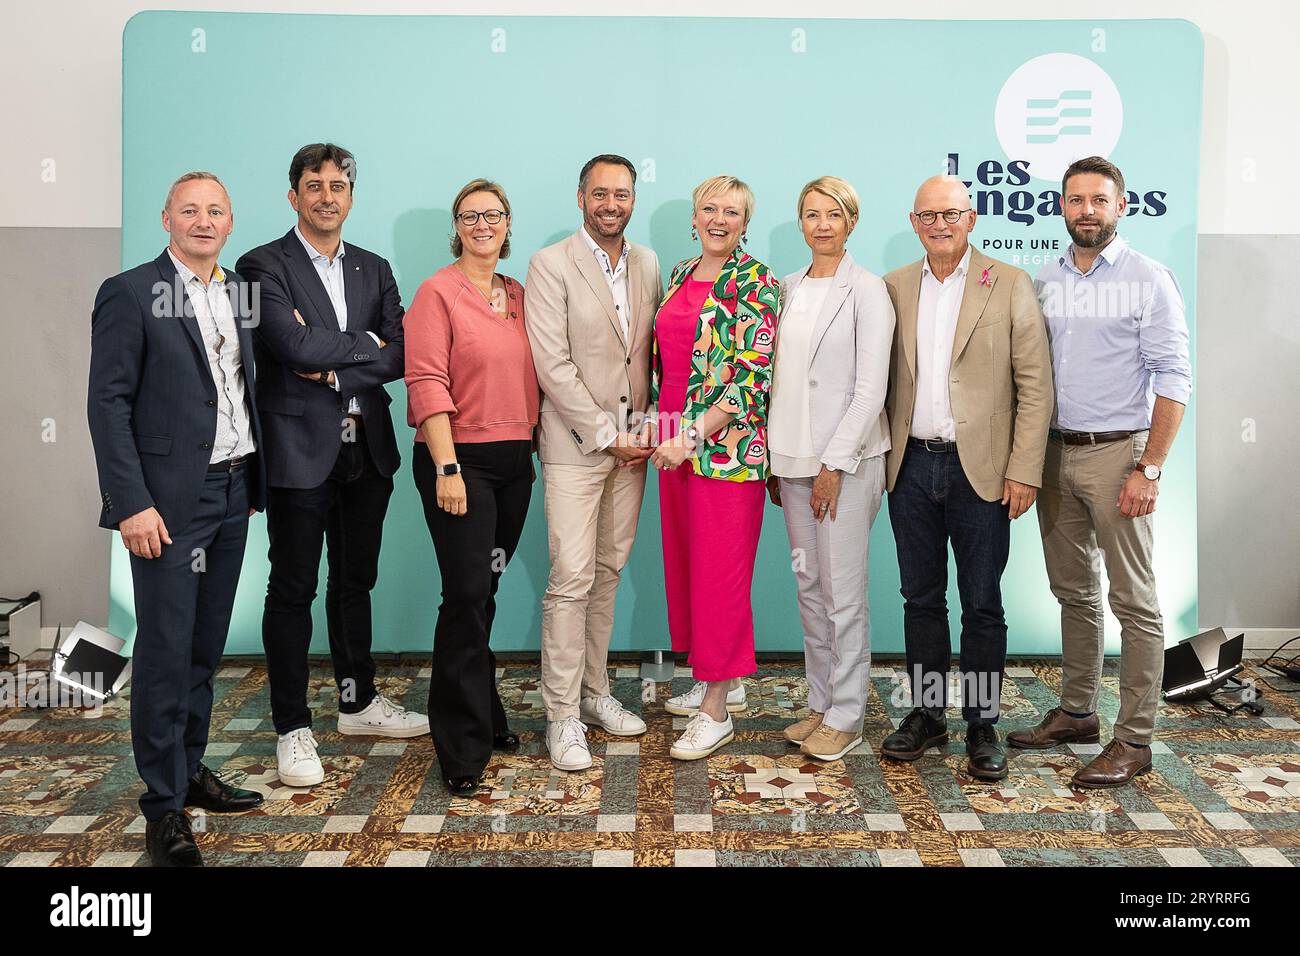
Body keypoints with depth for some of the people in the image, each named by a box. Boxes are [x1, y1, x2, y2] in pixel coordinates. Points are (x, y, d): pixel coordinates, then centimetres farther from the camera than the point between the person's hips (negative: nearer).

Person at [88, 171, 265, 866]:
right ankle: (164, 805, 9)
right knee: (165, 648, -1)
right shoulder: (129, 293, -6)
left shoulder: (240, 292, 12)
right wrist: (132, 504, -16)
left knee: (206, 645, 14)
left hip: (232, 491, 6)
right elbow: (108, 404, -10)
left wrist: (253, 482, 11)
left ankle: (190, 769, 28)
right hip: (170, 497, -6)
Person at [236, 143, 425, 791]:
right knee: (293, 590, 3)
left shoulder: (374, 270, 13)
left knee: (356, 581, 16)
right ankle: (293, 730, 13)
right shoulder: (262, 266, -3)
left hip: (367, 449, 5)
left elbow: (400, 355, 0)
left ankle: (358, 701, 31)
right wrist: (364, 342, -6)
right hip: (300, 451, -5)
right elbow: (296, 346, -19)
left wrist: (334, 369, -12)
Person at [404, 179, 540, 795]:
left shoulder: (518, 296, 13)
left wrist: (537, 446, 11)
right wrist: (447, 468, -18)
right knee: (467, 595, -6)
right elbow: (426, 384, -13)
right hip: (459, 460, -6)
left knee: (485, 591, 13)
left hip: (514, 461, 6)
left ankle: (483, 718, 28)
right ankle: (463, 749, 4)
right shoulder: (438, 292, -5)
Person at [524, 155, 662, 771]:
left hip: (632, 441, 6)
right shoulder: (550, 265, -7)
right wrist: (608, 436, -12)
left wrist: (645, 428, 2)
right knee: (571, 580, -5)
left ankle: (594, 691, 25)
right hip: (575, 443, -5)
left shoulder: (647, 264, 11)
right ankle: (563, 715, 5)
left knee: (609, 571, 12)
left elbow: (651, 352, 13)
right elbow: (553, 366, -13)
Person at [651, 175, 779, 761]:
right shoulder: (679, 276, 14)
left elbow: (753, 373, -15)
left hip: (727, 443, -7)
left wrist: (695, 436, -18)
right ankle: (719, 681, 29)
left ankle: (716, 711, 9)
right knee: (685, 560, 13)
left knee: (719, 570, -2)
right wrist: (663, 429, 9)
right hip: (674, 443, 8)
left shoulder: (754, 282, -8)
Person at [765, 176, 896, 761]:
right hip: (794, 457, 6)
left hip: (846, 458, -6)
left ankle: (846, 717, 12)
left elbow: (871, 388, -12)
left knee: (842, 591, -1)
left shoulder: (867, 291, -7)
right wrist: (774, 457, 10)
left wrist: (835, 464, -15)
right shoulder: (789, 288, 12)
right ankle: (821, 704, 24)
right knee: (809, 586, 12)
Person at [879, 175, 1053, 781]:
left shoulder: (1009, 285, -1)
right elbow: (879, 379, 9)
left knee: (982, 605, 6)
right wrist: (877, 458, 2)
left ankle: (982, 725, 18)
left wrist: (1024, 471, -10)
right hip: (912, 465, 3)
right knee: (920, 598, 12)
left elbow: (1036, 386, -4)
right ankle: (926, 714, 25)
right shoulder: (893, 288, 8)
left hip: (980, 469, -3)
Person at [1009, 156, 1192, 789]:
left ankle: (1134, 740, 8)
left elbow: (1174, 380, -9)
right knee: (1073, 592, 15)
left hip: (1116, 452, -5)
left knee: (1133, 600, 0)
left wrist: (1149, 469, -15)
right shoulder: (1043, 280, 10)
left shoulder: (1149, 280, -5)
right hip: (1055, 452, 5)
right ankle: (1075, 713, 27)